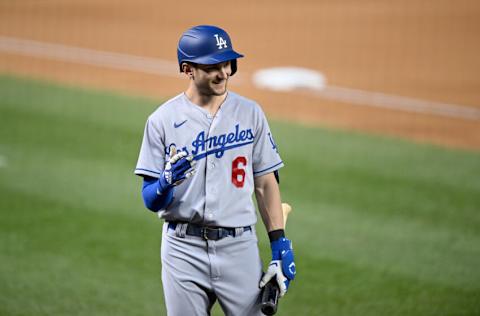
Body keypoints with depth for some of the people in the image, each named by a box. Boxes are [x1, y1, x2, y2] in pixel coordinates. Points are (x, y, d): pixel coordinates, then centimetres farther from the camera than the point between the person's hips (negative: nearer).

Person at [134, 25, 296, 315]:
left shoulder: (249, 113, 5)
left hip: (239, 247, 1)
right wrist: (166, 183, -24)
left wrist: (280, 244, 0)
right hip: (184, 250, -1)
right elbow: (151, 201, -1)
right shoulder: (163, 120, 0)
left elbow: (265, 183, 8)